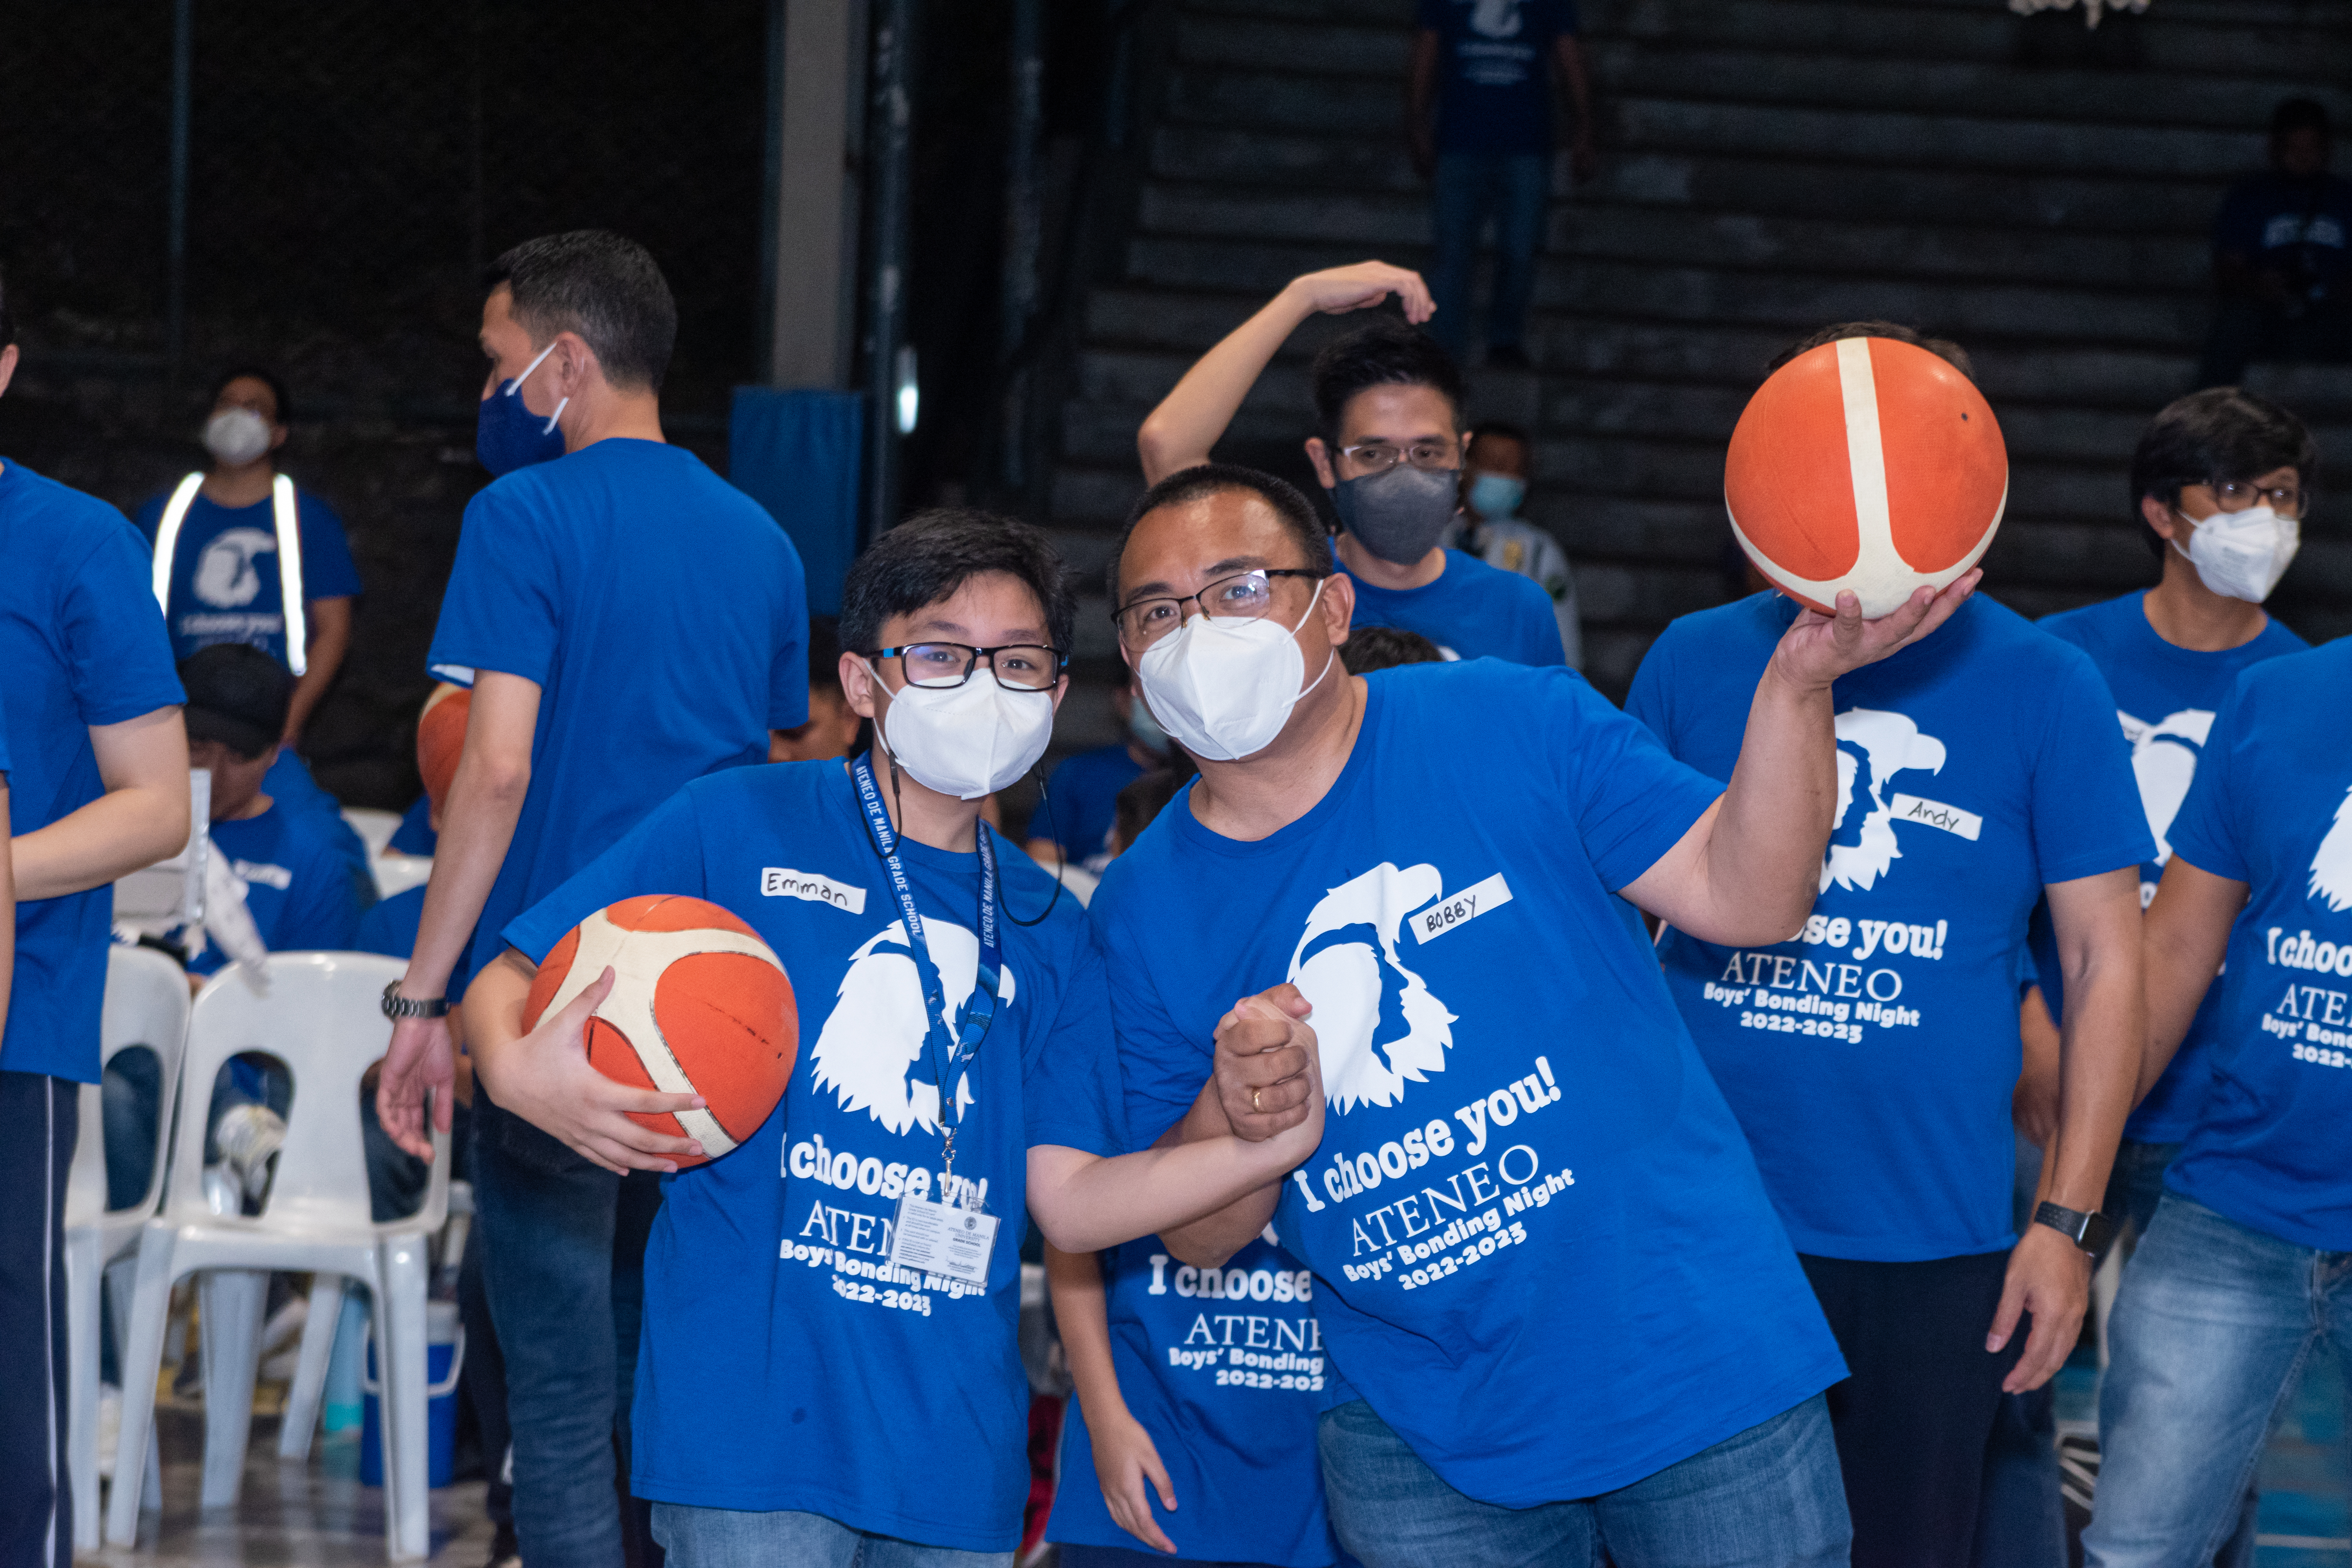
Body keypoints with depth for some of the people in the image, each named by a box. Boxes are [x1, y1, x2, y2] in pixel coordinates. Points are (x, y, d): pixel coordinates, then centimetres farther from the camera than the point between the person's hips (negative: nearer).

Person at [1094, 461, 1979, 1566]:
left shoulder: (1515, 723, -4)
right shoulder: (1142, 909, 1)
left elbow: (1745, 897, -8)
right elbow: (1194, 1236, 3)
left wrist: (1799, 678, -23)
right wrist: (1231, 1117, -19)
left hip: (1699, 1360, -1)